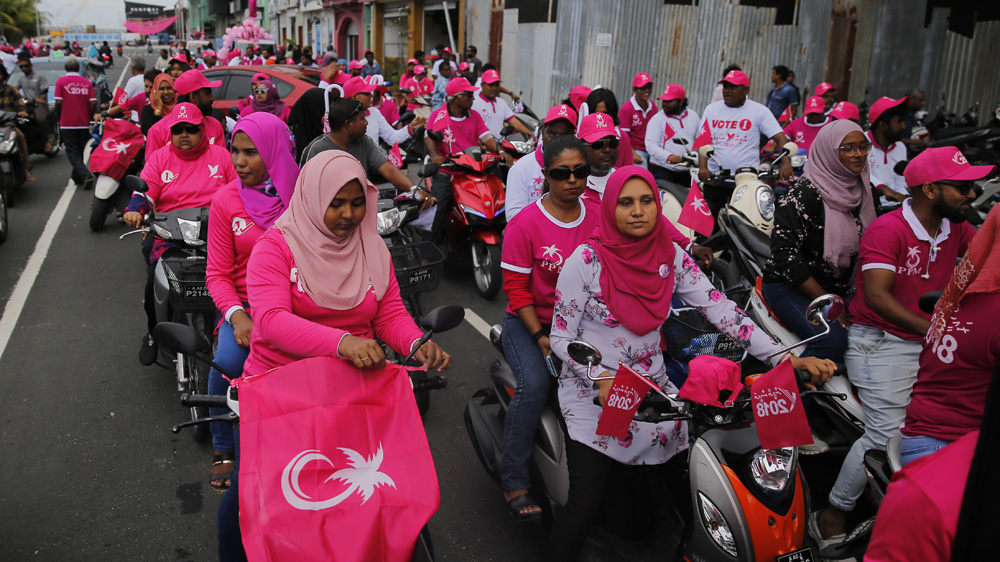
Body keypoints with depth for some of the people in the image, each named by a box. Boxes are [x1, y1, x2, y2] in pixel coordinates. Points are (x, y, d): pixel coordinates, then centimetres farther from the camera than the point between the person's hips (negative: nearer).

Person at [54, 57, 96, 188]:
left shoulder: (61, 81, -5)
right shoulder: (86, 82, 2)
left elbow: (58, 102, -9)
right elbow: (93, 103, -3)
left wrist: (59, 118, 7)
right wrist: (88, 118, 10)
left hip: (67, 123, -3)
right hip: (84, 123, 3)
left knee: (72, 153, 0)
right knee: (79, 151, 17)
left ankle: (86, 175, -19)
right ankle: (77, 177, 27)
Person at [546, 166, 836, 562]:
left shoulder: (672, 257, 0)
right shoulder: (586, 260, -12)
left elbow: (721, 311, -5)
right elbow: (561, 338, -9)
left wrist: (789, 359, -13)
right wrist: (602, 380, -24)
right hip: (592, 391, -4)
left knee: (693, 489, 0)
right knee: (586, 506, -13)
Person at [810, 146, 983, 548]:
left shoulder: (955, 229, 11)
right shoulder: (887, 229, -14)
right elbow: (876, 296, -23)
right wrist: (932, 330, -28)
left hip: (929, 344, 8)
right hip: (882, 344, -7)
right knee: (886, 436, -11)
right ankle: (832, 519, 4)